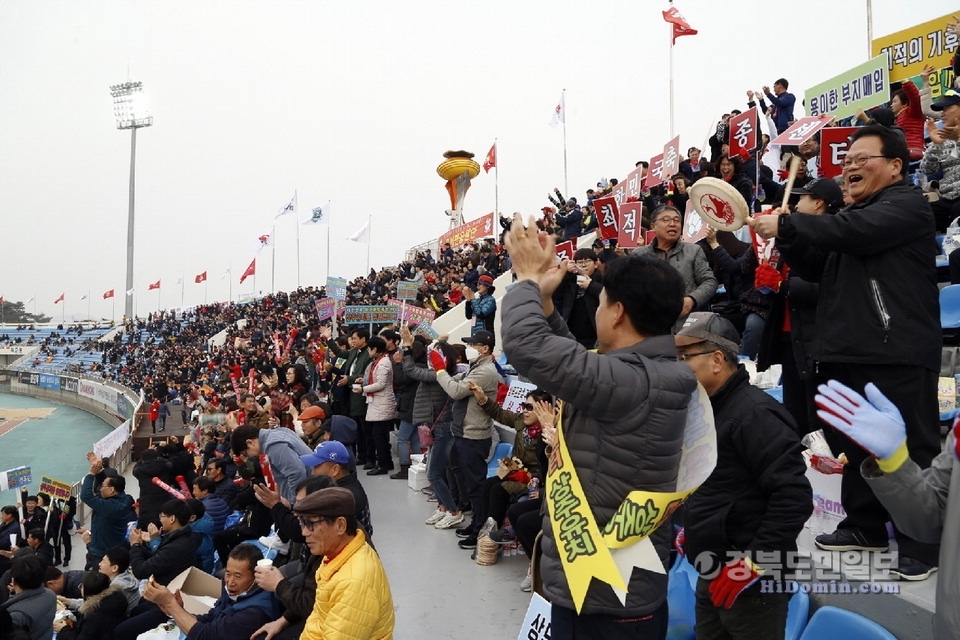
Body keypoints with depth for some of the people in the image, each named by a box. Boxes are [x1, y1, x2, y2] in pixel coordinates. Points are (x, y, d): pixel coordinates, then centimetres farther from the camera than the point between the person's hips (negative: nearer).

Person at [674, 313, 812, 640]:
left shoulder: (754, 413, -20)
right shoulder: (707, 409, 9)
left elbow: (794, 496, -25)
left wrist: (754, 562, -22)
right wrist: (693, 528, 14)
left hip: (752, 583, -9)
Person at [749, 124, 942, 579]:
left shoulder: (906, 203, -3)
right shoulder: (852, 215, 25)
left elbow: (854, 231, -22)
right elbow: (816, 269, 20)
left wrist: (786, 223, -15)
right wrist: (788, 238, 1)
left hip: (897, 353, -9)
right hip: (846, 352, 9)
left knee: (910, 448, -4)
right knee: (851, 443, 14)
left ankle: (921, 544, 7)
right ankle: (865, 525, 27)